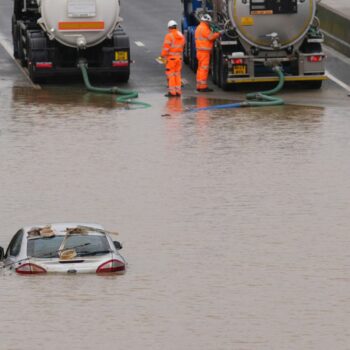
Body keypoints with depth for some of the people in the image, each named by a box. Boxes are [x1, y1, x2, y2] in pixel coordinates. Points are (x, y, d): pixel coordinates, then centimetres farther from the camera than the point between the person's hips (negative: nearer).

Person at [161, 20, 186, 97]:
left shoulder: (169, 36, -13)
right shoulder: (181, 36, 8)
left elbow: (166, 48, -15)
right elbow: (182, 46, 12)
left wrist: (163, 55, -3)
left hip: (171, 58, -7)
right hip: (179, 57, 7)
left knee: (171, 74, -3)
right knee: (177, 74, 12)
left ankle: (172, 92, -5)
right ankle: (178, 91, 13)